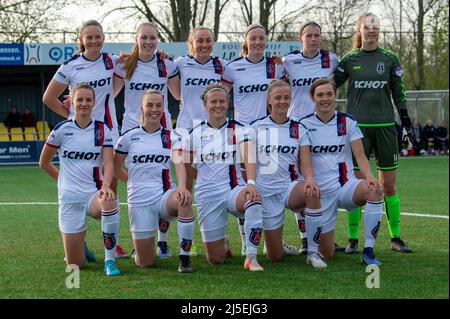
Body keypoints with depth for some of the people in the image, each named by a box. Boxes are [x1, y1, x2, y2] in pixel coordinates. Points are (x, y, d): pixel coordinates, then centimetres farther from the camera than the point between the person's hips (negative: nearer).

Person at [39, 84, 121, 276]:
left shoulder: (102, 130, 1)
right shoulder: (62, 130, -2)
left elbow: (108, 163, -9)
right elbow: (44, 162, 10)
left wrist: (106, 185, -28)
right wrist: (64, 180, 12)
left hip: (95, 193, 0)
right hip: (70, 197, 0)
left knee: (109, 201, -40)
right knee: (75, 265, -2)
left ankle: (109, 260, -26)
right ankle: (81, 246, 38)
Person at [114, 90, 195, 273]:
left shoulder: (171, 138, 4)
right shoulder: (129, 137, 3)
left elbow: (179, 164, -13)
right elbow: (115, 167, 13)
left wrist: (182, 187, -31)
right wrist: (134, 182, 5)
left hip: (165, 195, 0)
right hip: (139, 201, 0)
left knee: (185, 200, -38)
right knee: (145, 263, -3)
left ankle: (184, 259, -26)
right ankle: (139, 249, 37)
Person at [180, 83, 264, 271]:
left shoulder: (238, 130, -1)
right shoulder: (194, 133, 4)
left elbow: (249, 157, -17)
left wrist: (251, 182, -35)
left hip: (234, 189, -1)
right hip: (206, 195, 1)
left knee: (254, 199, -39)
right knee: (215, 259, 1)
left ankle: (251, 258, -28)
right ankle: (222, 243, 40)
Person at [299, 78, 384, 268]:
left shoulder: (348, 122, 3)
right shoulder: (305, 124, 0)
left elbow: (360, 155, -5)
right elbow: (305, 159, -12)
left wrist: (369, 176, -26)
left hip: (346, 185, 1)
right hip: (321, 190, -1)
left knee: (374, 190, -34)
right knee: (327, 254, -7)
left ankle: (368, 251, -23)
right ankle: (312, 250, 33)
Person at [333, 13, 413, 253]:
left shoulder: (390, 59, 7)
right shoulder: (349, 60, 4)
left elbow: (398, 90, 12)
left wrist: (404, 115, 4)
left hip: (385, 125, 1)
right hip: (358, 126, -1)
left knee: (389, 185, 4)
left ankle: (395, 238, 12)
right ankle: (353, 239, 4)